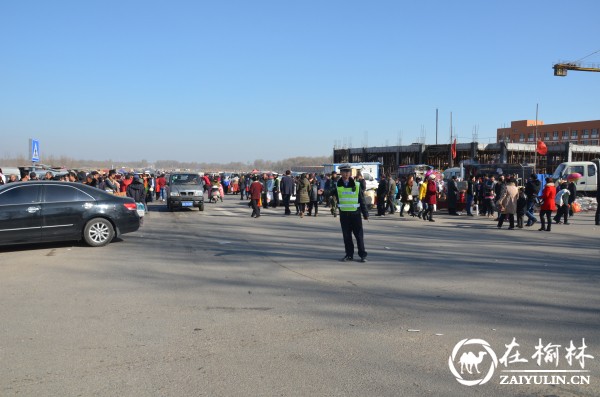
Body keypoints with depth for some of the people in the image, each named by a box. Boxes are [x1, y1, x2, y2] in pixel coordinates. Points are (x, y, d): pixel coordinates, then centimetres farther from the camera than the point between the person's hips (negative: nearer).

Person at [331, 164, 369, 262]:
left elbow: (362, 200, 2)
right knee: (346, 235, 8)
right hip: (344, 214, 2)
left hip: (355, 213, -2)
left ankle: (363, 255, 11)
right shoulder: (338, 185, 3)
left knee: (359, 235, 3)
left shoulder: (356, 185, -2)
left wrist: (365, 214, 3)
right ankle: (349, 254, 19)